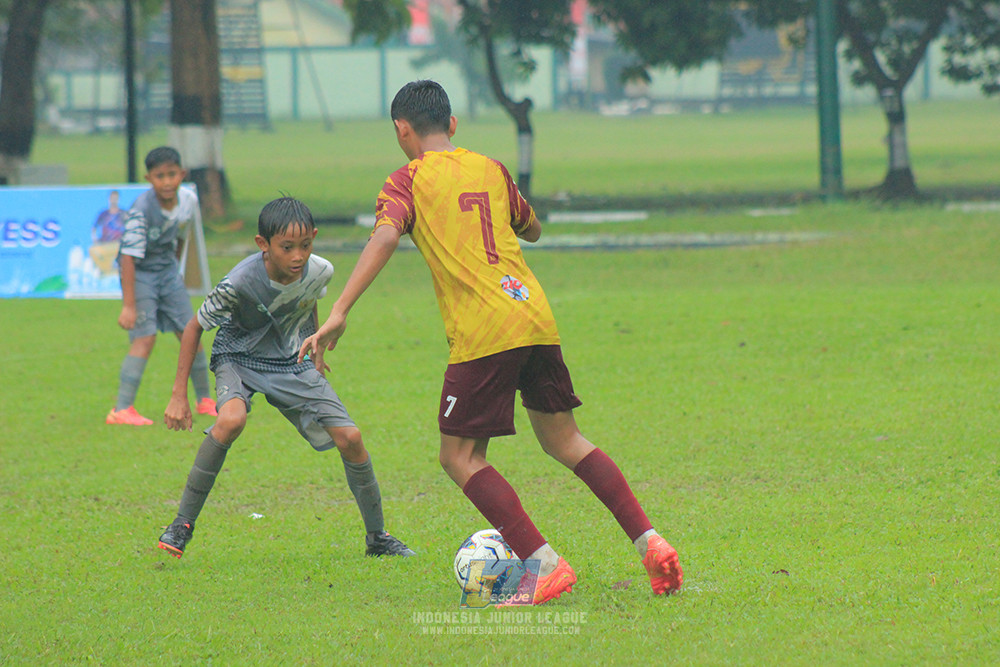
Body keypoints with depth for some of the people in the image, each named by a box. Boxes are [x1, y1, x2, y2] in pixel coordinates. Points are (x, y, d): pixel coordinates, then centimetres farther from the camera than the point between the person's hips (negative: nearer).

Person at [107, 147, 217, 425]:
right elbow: (129, 257, -30)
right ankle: (122, 410, -18)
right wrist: (128, 305, -33)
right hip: (139, 272, -6)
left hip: (168, 269, 6)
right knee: (145, 338, -17)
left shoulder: (188, 200, -10)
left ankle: (205, 401, 23)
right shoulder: (142, 211, -29)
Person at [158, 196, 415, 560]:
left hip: (291, 365, 4)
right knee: (231, 420, -35)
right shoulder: (240, 283, -31)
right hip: (239, 359, -4)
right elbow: (194, 328, -15)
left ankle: (377, 537, 13)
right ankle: (182, 525, -20)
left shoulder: (320, 272, -18)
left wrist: (317, 353, 16)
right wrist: (179, 396, -15)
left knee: (350, 438, -8)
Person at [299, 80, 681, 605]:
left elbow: (384, 237, -16)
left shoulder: (409, 181, 1)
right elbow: (532, 230, 31)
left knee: (459, 458, 3)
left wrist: (338, 314, -23)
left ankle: (545, 565, -9)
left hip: (482, 335, -6)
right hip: (536, 319, 6)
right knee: (562, 439, 19)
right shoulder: (490, 169, 17)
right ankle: (648, 540, 8)